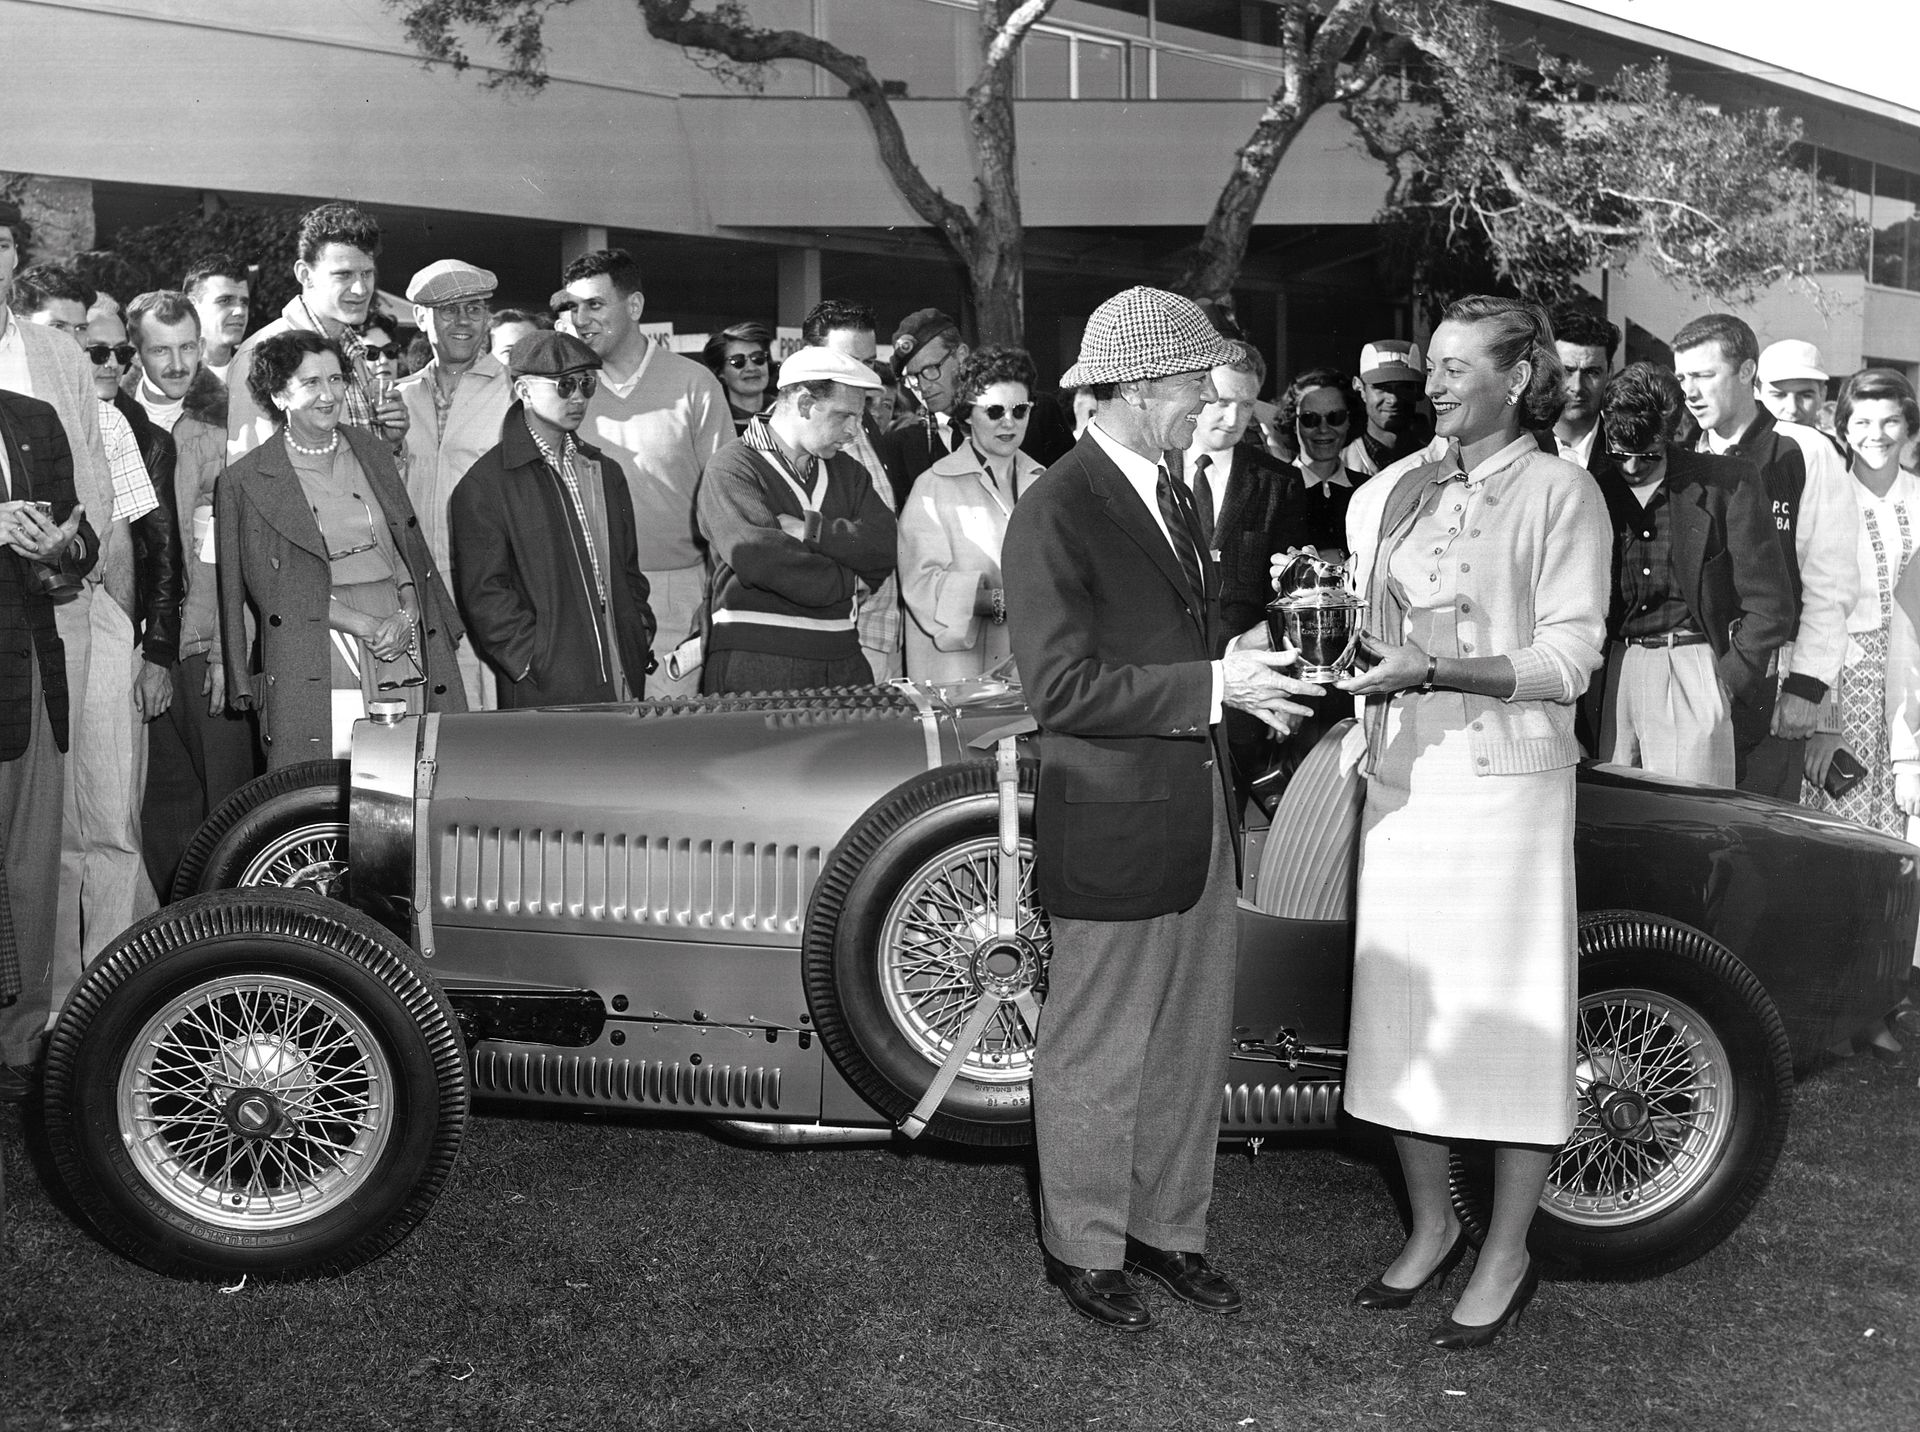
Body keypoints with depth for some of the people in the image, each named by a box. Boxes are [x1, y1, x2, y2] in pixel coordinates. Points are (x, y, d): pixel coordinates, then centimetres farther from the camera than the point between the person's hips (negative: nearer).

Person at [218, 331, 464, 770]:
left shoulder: (371, 451, 13)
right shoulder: (246, 480, 1)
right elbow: (273, 586, -4)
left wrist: (406, 614, -4)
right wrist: (364, 624, -14)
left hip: (405, 653, 4)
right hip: (316, 671, -3)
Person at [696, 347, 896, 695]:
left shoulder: (847, 472, 18)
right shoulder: (733, 468, -3)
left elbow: (885, 549, 3)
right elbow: (756, 556, -18)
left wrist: (808, 529, -10)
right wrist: (847, 580, -5)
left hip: (843, 661, 5)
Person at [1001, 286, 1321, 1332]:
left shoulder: (1170, 493, 13)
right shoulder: (1055, 516, -16)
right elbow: (1059, 688, -22)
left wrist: (1246, 669, 6)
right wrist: (1213, 685, -22)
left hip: (1198, 823, 8)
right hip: (1113, 830, -8)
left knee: (1192, 1048, 17)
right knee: (1097, 1059, 8)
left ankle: (1168, 1228, 34)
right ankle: (1085, 1249, 26)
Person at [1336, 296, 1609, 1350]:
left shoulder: (1560, 493, -5)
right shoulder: (1411, 490, 13)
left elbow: (1568, 660, -11)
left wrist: (1438, 671, -22)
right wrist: (1353, 657, -1)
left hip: (1505, 779, -6)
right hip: (1403, 775, 6)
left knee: (1508, 1017, 2)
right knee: (1405, 1009, 10)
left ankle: (1506, 1256, 17)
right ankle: (1430, 1228, 27)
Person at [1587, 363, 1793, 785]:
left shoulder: (1728, 483, 0)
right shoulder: (1594, 487, 8)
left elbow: (1769, 605, 0)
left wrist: (1727, 680, -4)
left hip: (1693, 668, -3)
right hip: (1612, 672, 3)